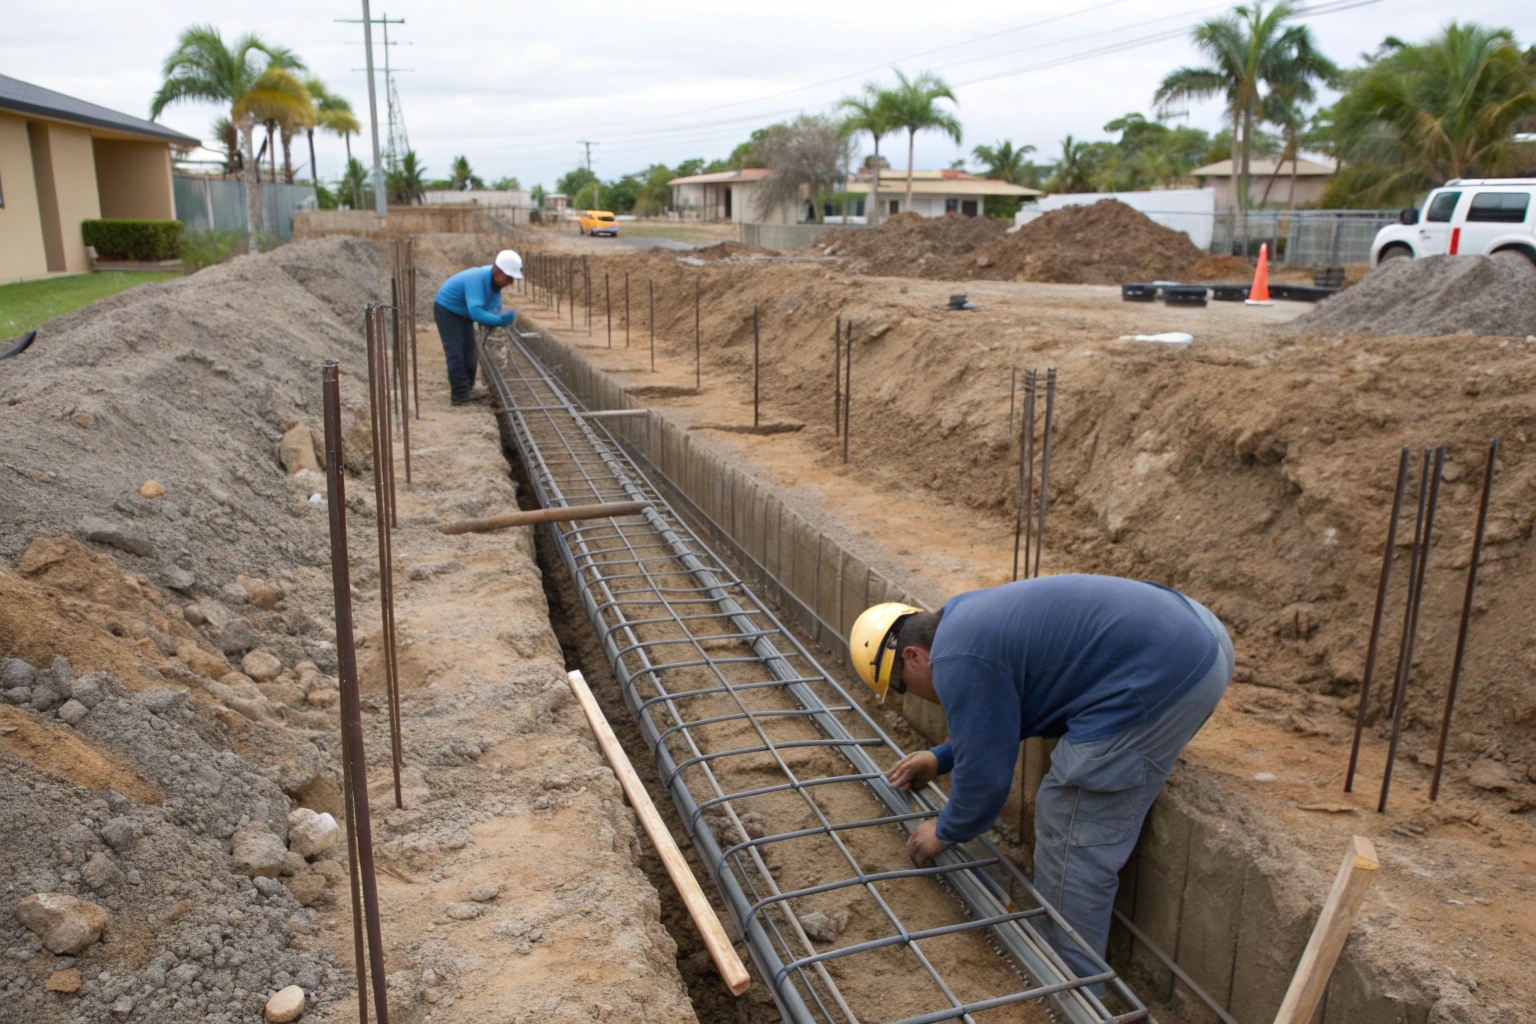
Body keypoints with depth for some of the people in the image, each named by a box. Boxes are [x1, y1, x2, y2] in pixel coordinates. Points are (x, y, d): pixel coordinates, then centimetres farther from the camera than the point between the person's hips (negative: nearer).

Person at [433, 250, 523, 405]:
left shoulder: (495, 280, -12)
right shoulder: (477, 279, -37)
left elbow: (493, 307, -6)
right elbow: (476, 312, -47)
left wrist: (498, 320, -26)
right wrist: (500, 321, -48)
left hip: (464, 313, 8)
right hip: (446, 309, -8)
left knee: (470, 351, 11)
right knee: (455, 352, -12)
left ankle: (468, 389, 23)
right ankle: (460, 395, -13)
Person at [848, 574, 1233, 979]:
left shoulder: (958, 661, -11)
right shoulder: (970, 616, 19)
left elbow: (984, 772, -5)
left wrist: (944, 832, 13)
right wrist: (940, 760, 37)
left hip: (1162, 678, -11)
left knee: (1072, 841, 3)